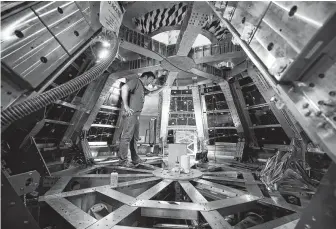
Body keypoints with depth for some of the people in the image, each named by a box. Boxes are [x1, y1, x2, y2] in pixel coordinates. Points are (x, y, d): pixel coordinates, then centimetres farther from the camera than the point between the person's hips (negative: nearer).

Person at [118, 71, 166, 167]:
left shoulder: (142, 87, 26)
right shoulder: (136, 81, -2)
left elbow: (151, 93, 36)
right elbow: (124, 88, -18)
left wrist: (162, 87, 29)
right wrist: (126, 106, -20)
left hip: (136, 115, 9)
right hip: (131, 114, -9)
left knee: (135, 138, 11)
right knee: (126, 137, -4)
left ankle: (135, 159, 21)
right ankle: (123, 160, 6)